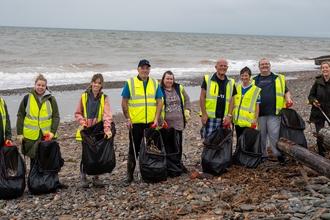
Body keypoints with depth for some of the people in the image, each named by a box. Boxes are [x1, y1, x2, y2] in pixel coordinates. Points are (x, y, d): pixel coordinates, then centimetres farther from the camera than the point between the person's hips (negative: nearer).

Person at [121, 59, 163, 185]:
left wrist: (156, 119, -4)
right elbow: (124, 102, -1)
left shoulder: (155, 83, 6)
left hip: (151, 123, 3)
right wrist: (127, 118, -7)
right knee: (133, 149, 1)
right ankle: (129, 176, 9)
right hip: (135, 123, -3)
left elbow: (159, 102, 5)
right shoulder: (130, 83, -2)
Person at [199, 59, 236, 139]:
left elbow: (231, 99, 11)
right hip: (209, 117, -3)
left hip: (224, 118, 4)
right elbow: (202, 97, -1)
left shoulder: (231, 82, 12)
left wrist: (229, 115, 0)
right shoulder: (207, 79, 1)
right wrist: (204, 114, -8)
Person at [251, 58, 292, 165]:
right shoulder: (254, 80, 14)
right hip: (259, 113, 2)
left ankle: (279, 155, 6)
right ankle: (262, 155, 19)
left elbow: (286, 91, 15)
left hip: (274, 113, -2)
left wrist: (288, 100, -3)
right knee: (261, 136, 6)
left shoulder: (278, 78, 12)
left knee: (275, 135, -7)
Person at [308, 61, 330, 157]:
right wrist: (313, 101, -13)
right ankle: (321, 154, 24)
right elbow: (311, 95, 8)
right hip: (318, 112, 2)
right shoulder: (318, 81, 0)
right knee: (320, 135, 9)